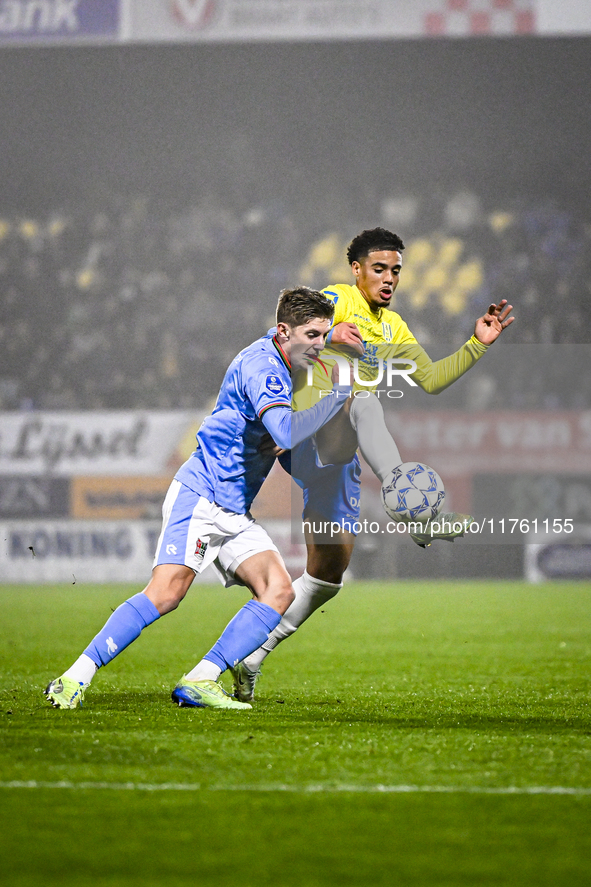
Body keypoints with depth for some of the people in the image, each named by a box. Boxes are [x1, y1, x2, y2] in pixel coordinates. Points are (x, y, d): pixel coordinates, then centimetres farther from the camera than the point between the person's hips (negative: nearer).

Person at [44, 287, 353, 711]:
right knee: (166, 592, -23)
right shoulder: (261, 366, -18)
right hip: (199, 496, -9)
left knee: (279, 590, -8)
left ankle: (199, 682, -11)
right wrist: (340, 395, -27)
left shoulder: (280, 359, 10)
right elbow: (287, 433, -34)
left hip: (234, 512, 9)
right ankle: (76, 676, -17)